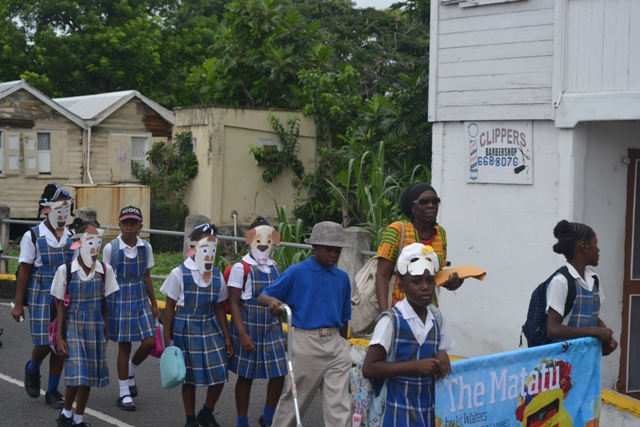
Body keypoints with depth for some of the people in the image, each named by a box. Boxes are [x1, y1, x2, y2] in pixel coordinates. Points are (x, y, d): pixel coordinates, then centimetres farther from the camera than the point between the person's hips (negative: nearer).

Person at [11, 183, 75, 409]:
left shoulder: (72, 237, 4)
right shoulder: (33, 237, -5)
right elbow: (24, 272, -4)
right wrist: (18, 304, -4)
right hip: (40, 298, -3)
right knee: (44, 343, -4)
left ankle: (52, 390, 19)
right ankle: (32, 369, 30)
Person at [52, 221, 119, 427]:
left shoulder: (105, 270, -2)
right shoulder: (65, 270, -9)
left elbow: (104, 304, 6)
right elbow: (61, 305, -3)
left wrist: (105, 331, 7)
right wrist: (59, 337, -4)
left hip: (95, 329, 3)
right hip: (73, 328, -3)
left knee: (88, 377, 7)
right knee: (75, 375, -10)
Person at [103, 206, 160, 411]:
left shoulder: (146, 248, 1)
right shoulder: (110, 248, -9)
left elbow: (147, 277, 9)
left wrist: (154, 304, 10)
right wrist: (103, 305, -3)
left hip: (140, 300, 4)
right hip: (119, 300, -4)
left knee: (149, 342, -4)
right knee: (124, 346, 2)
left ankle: (130, 371, 27)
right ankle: (124, 394, 15)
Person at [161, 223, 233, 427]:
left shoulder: (217, 276, 2)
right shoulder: (180, 274, -9)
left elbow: (219, 308, 8)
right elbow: (170, 307, -5)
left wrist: (226, 337, 7)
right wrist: (167, 337, -6)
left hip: (211, 328, 3)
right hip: (186, 329, -3)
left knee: (219, 374, 0)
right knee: (189, 377, 7)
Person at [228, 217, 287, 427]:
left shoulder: (274, 268, 8)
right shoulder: (241, 268, -9)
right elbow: (234, 303, -11)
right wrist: (242, 334, -17)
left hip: (272, 327, 5)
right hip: (248, 327, -5)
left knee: (278, 374, 2)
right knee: (246, 376, 6)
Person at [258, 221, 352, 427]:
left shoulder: (342, 278, 7)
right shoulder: (296, 272, -5)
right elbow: (262, 297, -6)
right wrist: (272, 300, -28)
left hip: (335, 343, 3)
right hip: (306, 342, -3)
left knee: (339, 406, -1)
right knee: (294, 399, 11)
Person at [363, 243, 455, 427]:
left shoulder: (437, 319, 5)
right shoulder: (391, 320, -13)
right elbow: (369, 368, -18)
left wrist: (442, 356, -7)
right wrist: (416, 365, -23)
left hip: (429, 409, 6)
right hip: (399, 412, -6)